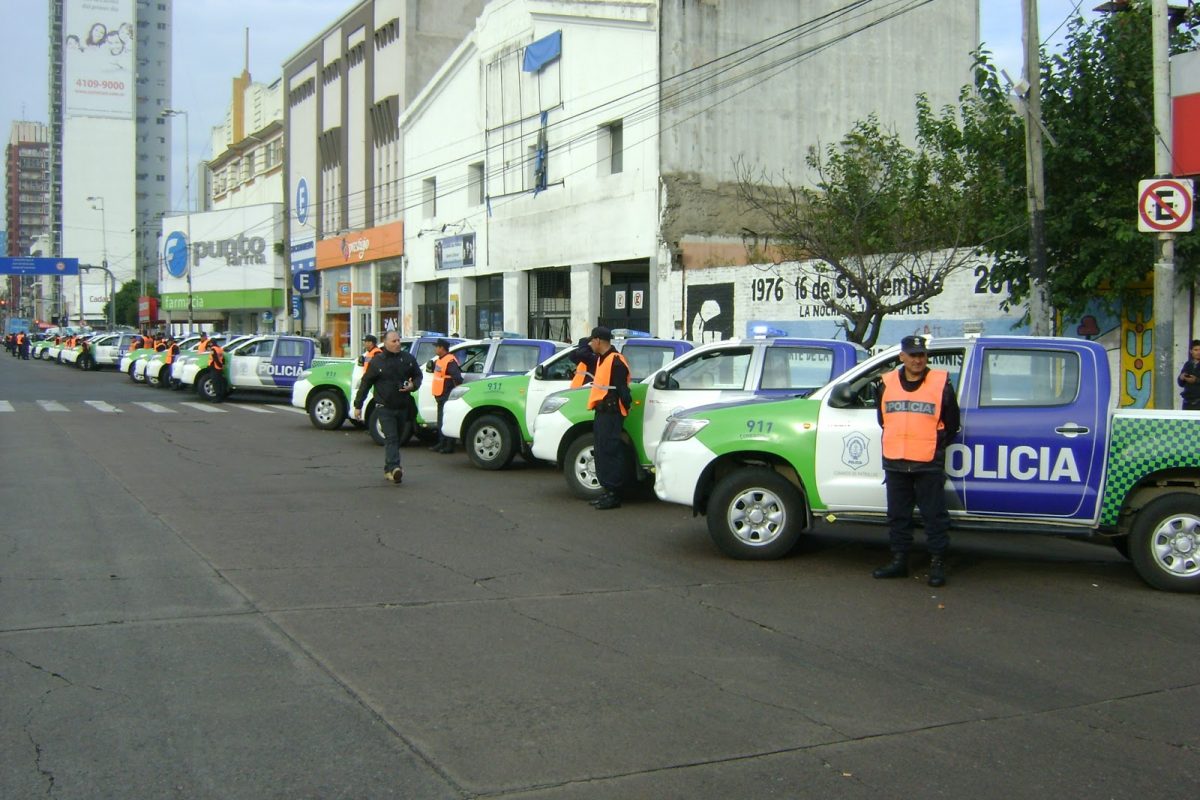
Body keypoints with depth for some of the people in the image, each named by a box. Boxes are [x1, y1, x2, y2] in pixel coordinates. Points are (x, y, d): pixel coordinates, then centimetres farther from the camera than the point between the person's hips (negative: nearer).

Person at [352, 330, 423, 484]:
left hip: (403, 407, 4)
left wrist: (413, 386, -5)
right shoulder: (376, 362, -2)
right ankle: (394, 468, -25)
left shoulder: (408, 359, 6)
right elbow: (365, 384, 2)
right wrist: (358, 405, 1)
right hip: (385, 407, -4)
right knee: (391, 438, -15)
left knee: (396, 438, 12)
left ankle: (389, 469, 23)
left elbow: (418, 376, 19)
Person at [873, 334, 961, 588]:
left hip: (929, 464, -4)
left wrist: (934, 446, 3)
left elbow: (951, 424, 6)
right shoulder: (888, 383, 8)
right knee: (898, 515, 11)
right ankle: (899, 560, 20)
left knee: (934, 515, -1)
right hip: (895, 463, 4)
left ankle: (937, 563, 6)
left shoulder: (941, 384, -1)